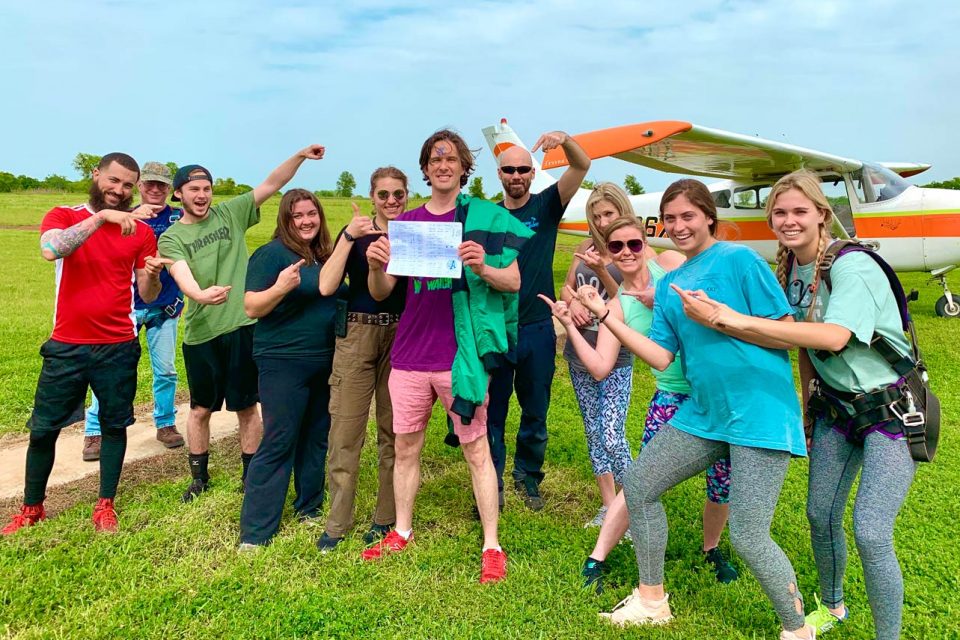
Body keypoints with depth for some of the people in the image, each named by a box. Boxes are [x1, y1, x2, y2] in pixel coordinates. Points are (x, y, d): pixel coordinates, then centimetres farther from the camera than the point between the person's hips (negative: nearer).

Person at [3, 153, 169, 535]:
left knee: (114, 426, 9)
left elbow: (147, 296, 2)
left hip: (118, 348, 1)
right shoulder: (63, 216, 0)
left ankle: (105, 506, 24)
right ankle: (31, 508, 27)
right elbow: (50, 250, -24)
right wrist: (102, 216, -28)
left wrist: (153, 274, -20)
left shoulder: (140, 231, 2)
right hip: (66, 346, 0)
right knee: (43, 428, 8)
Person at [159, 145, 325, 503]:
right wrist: (201, 294, -39)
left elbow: (271, 184, 1)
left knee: (247, 407, 9)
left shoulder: (230, 214, 7)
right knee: (200, 409, 13)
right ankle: (199, 477, 32)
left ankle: (251, 477, 24)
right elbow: (183, 277, -17)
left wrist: (299, 157, -11)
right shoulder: (171, 238, 2)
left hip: (242, 326, 0)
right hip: (201, 333, 0)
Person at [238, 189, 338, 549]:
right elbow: (251, 309, -14)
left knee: (316, 438, 15)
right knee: (278, 444, -5)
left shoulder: (326, 255, 10)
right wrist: (280, 287, -30)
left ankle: (309, 507, 32)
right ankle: (255, 532, 5)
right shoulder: (272, 254, -9)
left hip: (326, 362, 7)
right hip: (284, 363, -7)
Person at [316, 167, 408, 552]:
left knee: (394, 429, 7)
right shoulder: (355, 233, 3)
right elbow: (326, 287, -10)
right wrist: (349, 237, -17)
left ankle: (386, 517, 21)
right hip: (357, 335, -1)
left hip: (402, 336, 1)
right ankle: (337, 521, 12)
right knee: (345, 428, 0)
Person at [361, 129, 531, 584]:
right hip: (410, 354, 4)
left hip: (460, 354, -4)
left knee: (476, 450, 5)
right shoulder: (406, 222, 9)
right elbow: (380, 292, 8)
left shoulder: (484, 218, -1)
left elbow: (513, 281, -3)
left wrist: (482, 268, -23)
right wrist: (375, 265, -14)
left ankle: (491, 546, 17)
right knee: (405, 448, 14)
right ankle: (401, 532, 31)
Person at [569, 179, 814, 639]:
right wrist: (604, 314, -1)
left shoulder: (738, 259, -8)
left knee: (748, 538, -8)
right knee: (638, 485, 10)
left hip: (759, 412, -7)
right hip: (703, 410, 7)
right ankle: (652, 600, 29)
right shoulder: (669, 283, 10)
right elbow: (660, 357, 3)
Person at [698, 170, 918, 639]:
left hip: (889, 410, -6)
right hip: (836, 405, 7)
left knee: (870, 534, -12)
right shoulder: (790, 271, 1)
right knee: (820, 516, 12)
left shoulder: (853, 267, -22)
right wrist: (807, 410, 12)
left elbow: (834, 337, -37)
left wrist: (743, 321, -38)